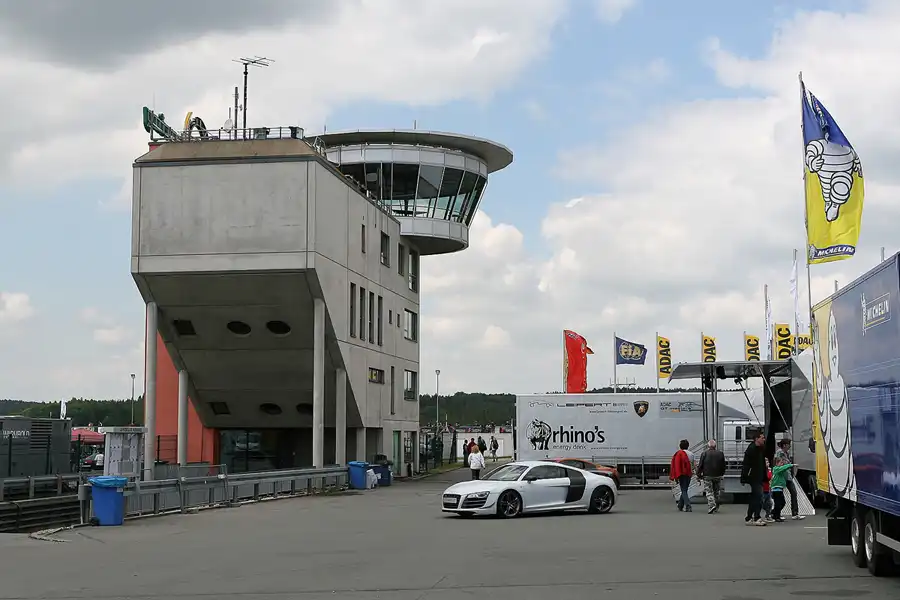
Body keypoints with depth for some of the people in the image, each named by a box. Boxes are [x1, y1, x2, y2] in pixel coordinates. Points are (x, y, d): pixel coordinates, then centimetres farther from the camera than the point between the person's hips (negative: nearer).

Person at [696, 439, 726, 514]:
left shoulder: (704, 453, -6)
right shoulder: (720, 453, 4)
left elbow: (700, 465, -5)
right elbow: (723, 465, 11)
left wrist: (698, 475, 5)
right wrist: (722, 474, 22)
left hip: (707, 476, -3)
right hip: (718, 476, 3)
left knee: (709, 491, -1)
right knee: (716, 492, 13)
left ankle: (712, 505, -20)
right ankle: (716, 508, 18)